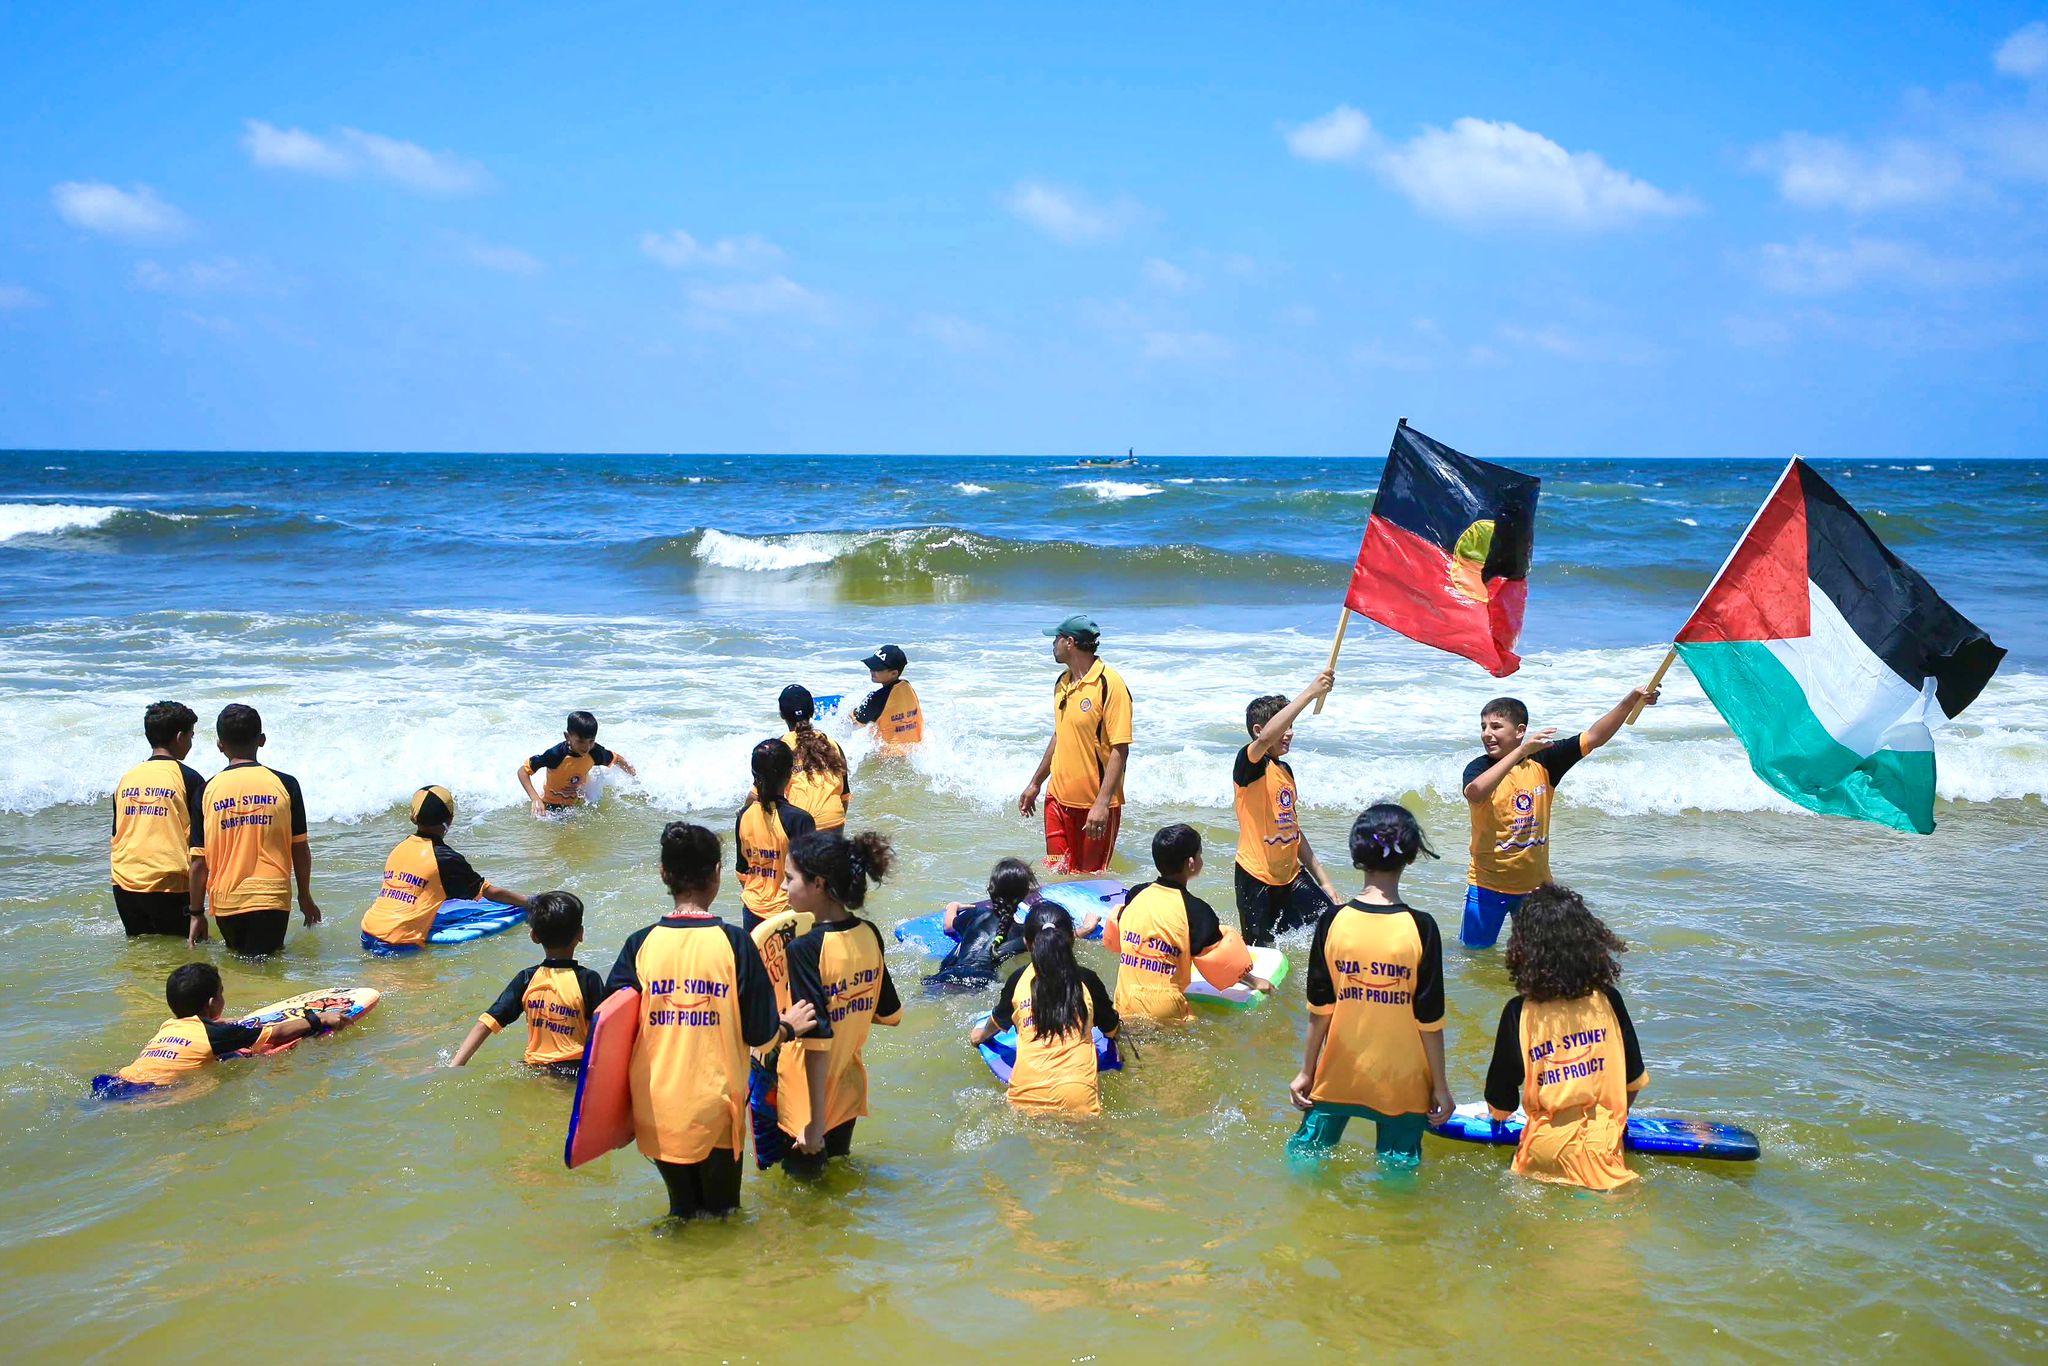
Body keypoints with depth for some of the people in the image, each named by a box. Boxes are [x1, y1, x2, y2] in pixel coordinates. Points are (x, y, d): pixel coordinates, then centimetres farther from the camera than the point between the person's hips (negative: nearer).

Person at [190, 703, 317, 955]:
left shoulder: (208, 790, -1)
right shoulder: (285, 784, -2)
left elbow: (199, 861, 1)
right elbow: (300, 849, 4)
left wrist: (197, 913, 10)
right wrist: (305, 897, 17)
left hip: (225, 901, 2)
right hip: (271, 897, -2)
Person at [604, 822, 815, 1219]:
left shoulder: (640, 944, -6)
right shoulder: (734, 942, -11)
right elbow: (759, 1034, -7)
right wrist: (789, 1025, 14)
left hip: (657, 1110, 2)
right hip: (715, 1109, -2)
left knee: (681, 1212, 21)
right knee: (722, 1212, 18)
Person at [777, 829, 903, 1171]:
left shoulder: (804, 949, -24)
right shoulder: (869, 935, -5)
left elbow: (817, 1041, -26)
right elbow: (890, 1014, 6)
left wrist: (815, 1122, -21)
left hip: (808, 1103, -6)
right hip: (850, 1090, 6)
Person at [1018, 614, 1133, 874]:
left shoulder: (1109, 684, -16)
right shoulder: (1062, 683, 10)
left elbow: (1120, 750, -19)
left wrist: (1102, 803, -25)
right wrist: (1035, 784, 24)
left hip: (1095, 804, -7)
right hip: (1059, 798, 7)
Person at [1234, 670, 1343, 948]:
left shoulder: (1286, 770, 14)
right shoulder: (1249, 763, -12)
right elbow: (1266, 738, -37)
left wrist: (1323, 880, 19)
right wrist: (1310, 692, -39)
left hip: (1291, 874, 7)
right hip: (1256, 879, -7)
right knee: (1259, 952, -2)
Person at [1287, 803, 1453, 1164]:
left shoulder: (1332, 922, -10)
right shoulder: (1421, 928, -15)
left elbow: (1319, 1008, -3)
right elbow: (1429, 1019, -11)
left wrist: (1307, 1072, 8)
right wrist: (1440, 1086, 1)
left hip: (1338, 1076, 2)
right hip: (1402, 1081, -1)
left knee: (1306, 1148, 17)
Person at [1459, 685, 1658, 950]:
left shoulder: (1543, 762, -3)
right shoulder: (1479, 767, -12)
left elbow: (1593, 738, -6)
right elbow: (1475, 793, -36)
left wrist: (1631, 701, -16)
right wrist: (1521, 751, -38)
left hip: (1535, 883, 3)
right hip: (1488, 885, -3)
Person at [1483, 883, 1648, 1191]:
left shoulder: (1518, 1013, -7)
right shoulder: (1609, 1002, -1)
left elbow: (1500, 1106, 3)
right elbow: (1633, 1080, 11)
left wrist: (1497, 1112, 26)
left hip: (1546, 1150, -1)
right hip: (1601, 1151, 2)